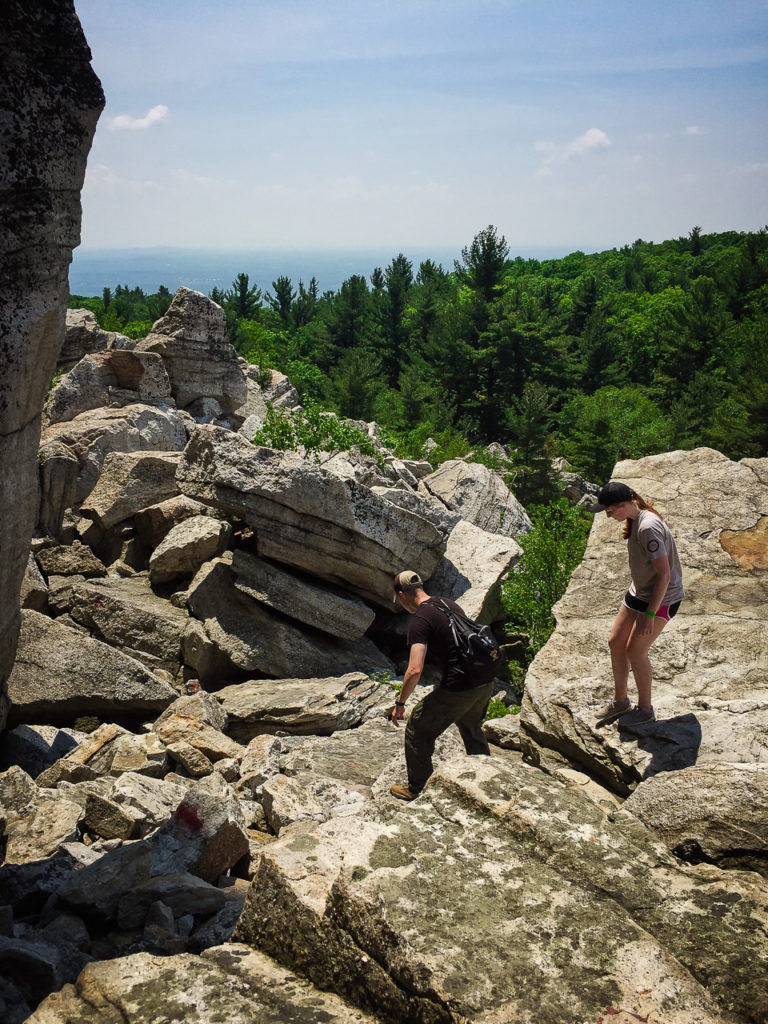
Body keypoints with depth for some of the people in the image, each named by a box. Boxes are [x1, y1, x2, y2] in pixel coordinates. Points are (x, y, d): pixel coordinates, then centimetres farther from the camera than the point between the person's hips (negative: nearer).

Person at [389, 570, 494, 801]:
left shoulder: (419, 621, -13)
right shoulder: (449, 603, 12)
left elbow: (415, 670, -21)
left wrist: (400, 703, -9)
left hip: (459, 688, -8)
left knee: (418, 731, 11)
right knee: (471, 729, 32)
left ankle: (417, 790, 22)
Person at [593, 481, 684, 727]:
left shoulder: (648, 528, -28)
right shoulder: (634, 520, 1)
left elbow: (664, 574, -27)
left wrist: (649, 614, -23)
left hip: (662, 598, -9)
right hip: (639, 592, 9)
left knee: (635, 650, -3)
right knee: (616, 642, 11)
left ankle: (645, 710, 17)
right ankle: (620, 701, 27)